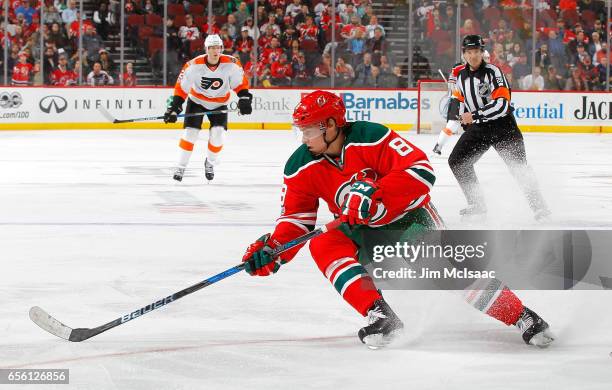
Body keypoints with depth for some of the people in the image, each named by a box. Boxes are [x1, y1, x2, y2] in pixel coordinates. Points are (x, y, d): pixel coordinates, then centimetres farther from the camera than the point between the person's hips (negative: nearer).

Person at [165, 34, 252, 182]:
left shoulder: (231, 64, -21)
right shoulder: (194, 65, -25)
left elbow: (241, 82, -6)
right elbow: (181, 86, -17)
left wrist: (244, 99, -15)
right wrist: (174, 106, -21)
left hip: (219, 103, 1)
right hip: (197, 100, -1)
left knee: (218, 133, -12)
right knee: (191, 132, -10)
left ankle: (210, 163, 13)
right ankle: (181, 167, 2)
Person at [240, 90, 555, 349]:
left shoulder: (371, 138, -25)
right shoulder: (301, 168, -9)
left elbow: (420, 170, -30)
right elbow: (296, 218, -3)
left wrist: (376, 195, -39)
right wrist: (274, 251, -21)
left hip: (408, 214, -5)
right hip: (361, 232, 5)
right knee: (323, 247, -24)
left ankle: (523, 318, -17)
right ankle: (381, 317, -30)